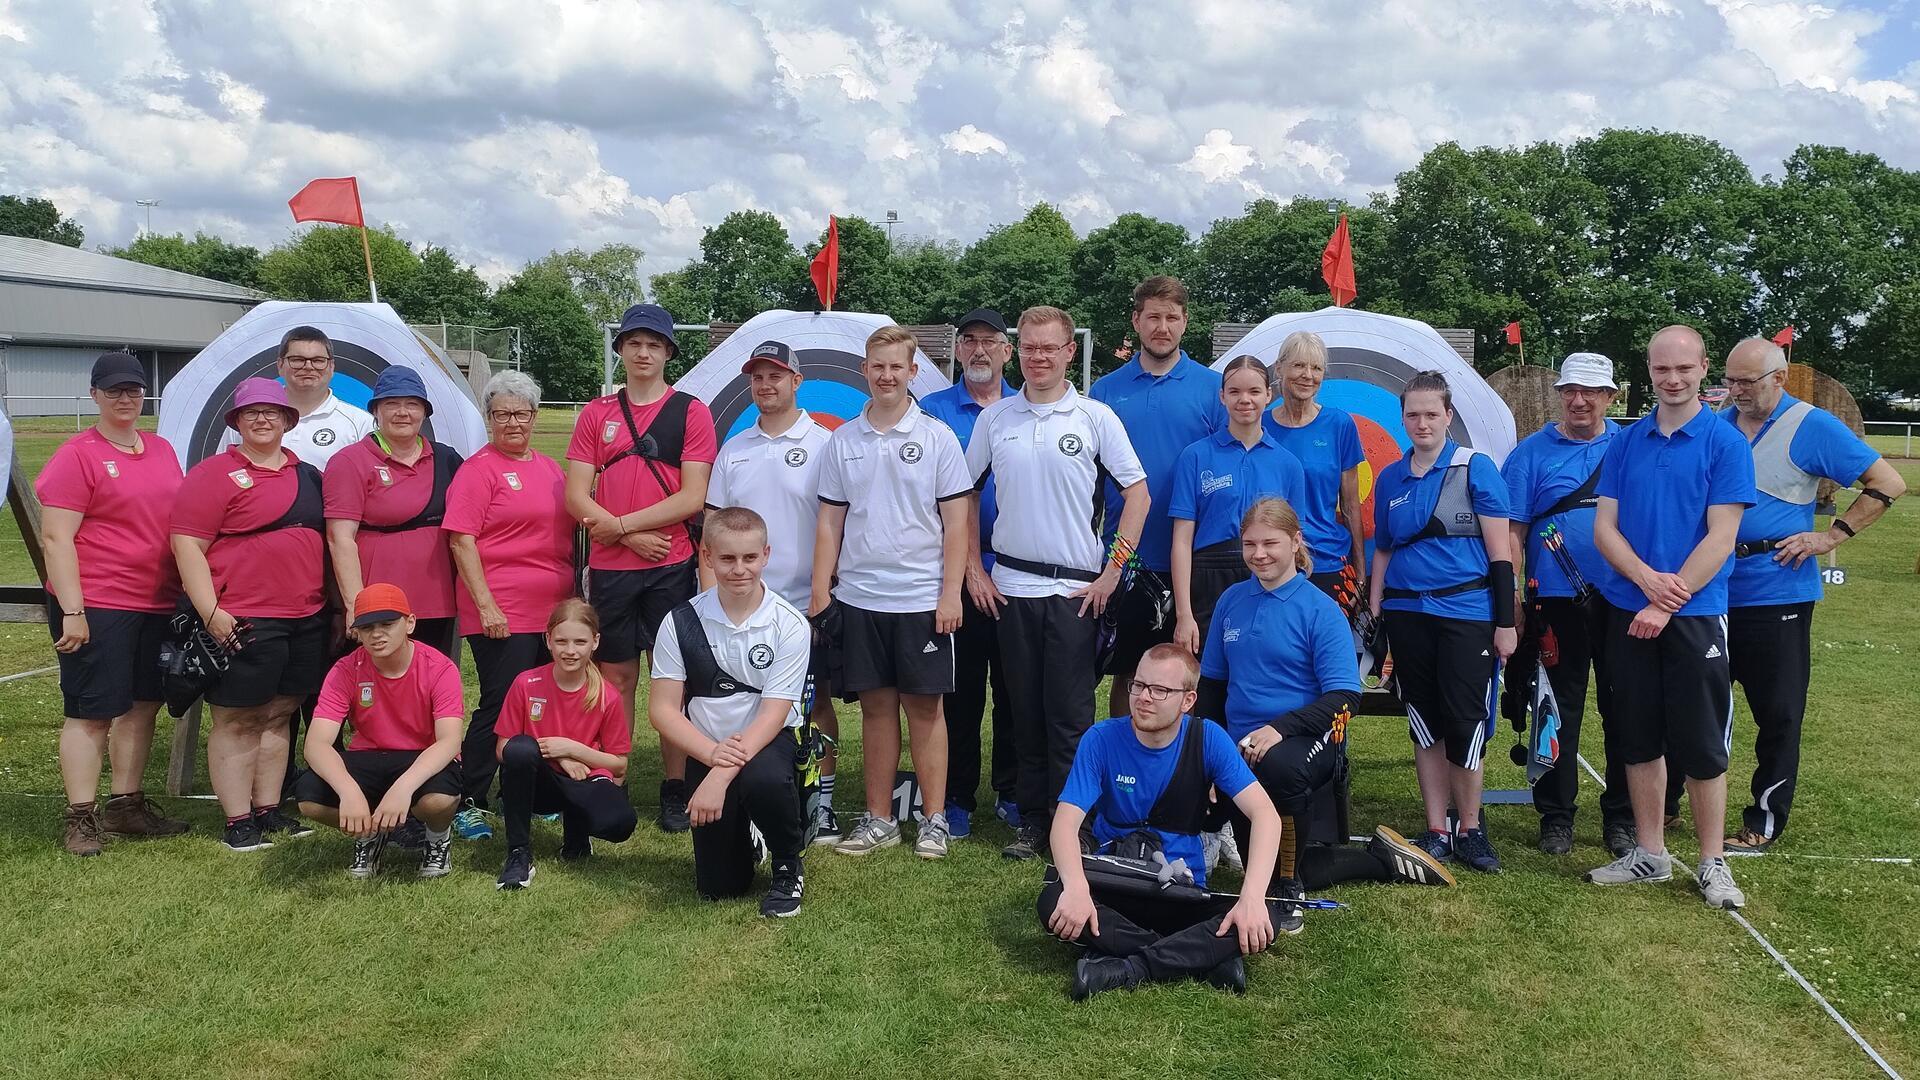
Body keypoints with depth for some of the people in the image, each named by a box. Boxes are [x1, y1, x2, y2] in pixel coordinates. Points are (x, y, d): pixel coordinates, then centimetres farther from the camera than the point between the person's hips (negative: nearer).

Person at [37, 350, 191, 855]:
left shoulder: (162, 450, 12)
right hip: (96, 608, -7)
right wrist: (72, 611, -17)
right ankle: (80, 819, 6)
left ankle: (126, 805, 24)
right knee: (91, 712, -2)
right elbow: (55, 538, -12)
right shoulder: (77, 455, -7)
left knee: (143, 704, 12)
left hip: (156, 605, 7)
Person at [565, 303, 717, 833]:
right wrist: (634, 536, -10)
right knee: (617, 676, 8)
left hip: (671, 566, -2)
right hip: (609, 568, 2)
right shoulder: (596, 414, 9)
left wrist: (620, 523, -12)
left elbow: (693, 497, -7)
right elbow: (576, 496, 2)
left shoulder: (690, 411, 1)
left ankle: (675, 790, 12)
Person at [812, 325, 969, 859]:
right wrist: (819, 593, 4)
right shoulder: (843, 441, 8)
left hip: (922, 597, -3)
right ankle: (878, 819, 18)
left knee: (924, 705, 2)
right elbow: (829, 523, 10)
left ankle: (934, 819, 12)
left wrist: (951, 592, -8)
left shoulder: (937, 436, 0)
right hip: (859, 597, 3)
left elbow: (956, 520, -2)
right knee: (876, 705, 9)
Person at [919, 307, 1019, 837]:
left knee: (1014, 686, 9)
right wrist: (968, 565, -6)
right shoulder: (934, 410, 3)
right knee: (961, 688, 3)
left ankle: (1011, 792, 22)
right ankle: (957, 797, 14)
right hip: (956, 571, -2)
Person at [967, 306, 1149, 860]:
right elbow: (965, 496, 14)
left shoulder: (1096, 417, 0)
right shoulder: (994, 418, 6)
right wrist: (973, 569, 7)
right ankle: (1031, 820, 18)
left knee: (1070, 715, -1)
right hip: (1010, 586, 2)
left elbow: (1137, 493, 1)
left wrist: (1113, 570, -5)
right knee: (1024, 711, 8)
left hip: (1075, 587, -2)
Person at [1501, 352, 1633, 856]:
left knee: (1623, 711, 8)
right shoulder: (1532, 452, 4)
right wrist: (1513, 599, -5)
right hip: (1557, 601, -1)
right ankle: (1556, 816, 16)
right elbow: (1512, 531, 1)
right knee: (1559, 711, 5)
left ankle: (1621, 817, 20)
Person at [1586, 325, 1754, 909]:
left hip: (1695, 615, -4)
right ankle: (1649, 854, 23)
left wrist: (1665, 604, -15)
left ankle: (1712, 863, 15)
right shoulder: (1625, 443, 7)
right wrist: (1647, 578, -14)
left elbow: (1720, 538, -10)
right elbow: (1604, 527, 4)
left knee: (1702, 744, 2)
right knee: (1639, 739, 11)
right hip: (1628, 613, 4)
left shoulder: (1725, 443, -4)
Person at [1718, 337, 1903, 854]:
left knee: (1778, 714, 3)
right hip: (1712, 592, 5)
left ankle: (1765, 823, 13)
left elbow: (1889, 483, -7)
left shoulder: (1812, 427, -6)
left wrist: (1831, 536, -12)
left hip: (1776, 594, -5)